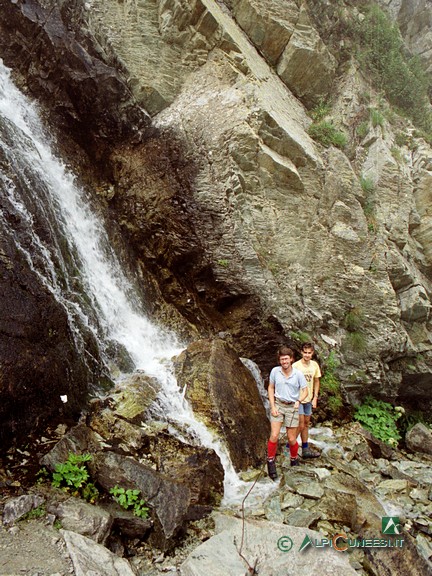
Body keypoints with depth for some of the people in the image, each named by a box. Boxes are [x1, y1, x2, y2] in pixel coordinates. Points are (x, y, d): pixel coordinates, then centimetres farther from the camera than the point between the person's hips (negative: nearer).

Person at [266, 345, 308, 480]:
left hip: (292, 407, 0)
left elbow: (305, 390, 0)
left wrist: (298, 401, -18)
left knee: (291, 439, 6)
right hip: (278, 404, 0)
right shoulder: (275, 371, -7)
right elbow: (271, 388, 3)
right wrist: (272, 406, -3)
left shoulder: (298, 374, -9)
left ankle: (294, 460, 33)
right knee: (274, 435, -11)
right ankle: (271, 461, 8)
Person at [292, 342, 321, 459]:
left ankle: (305, 449, 24)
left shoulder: (314, 365, 1)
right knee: (300, 425, -6)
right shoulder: (295, 366, -16)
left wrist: (315, 398, 7)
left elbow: (316, 382, 11)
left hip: (308, 399, 6)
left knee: (306, 424, 14)